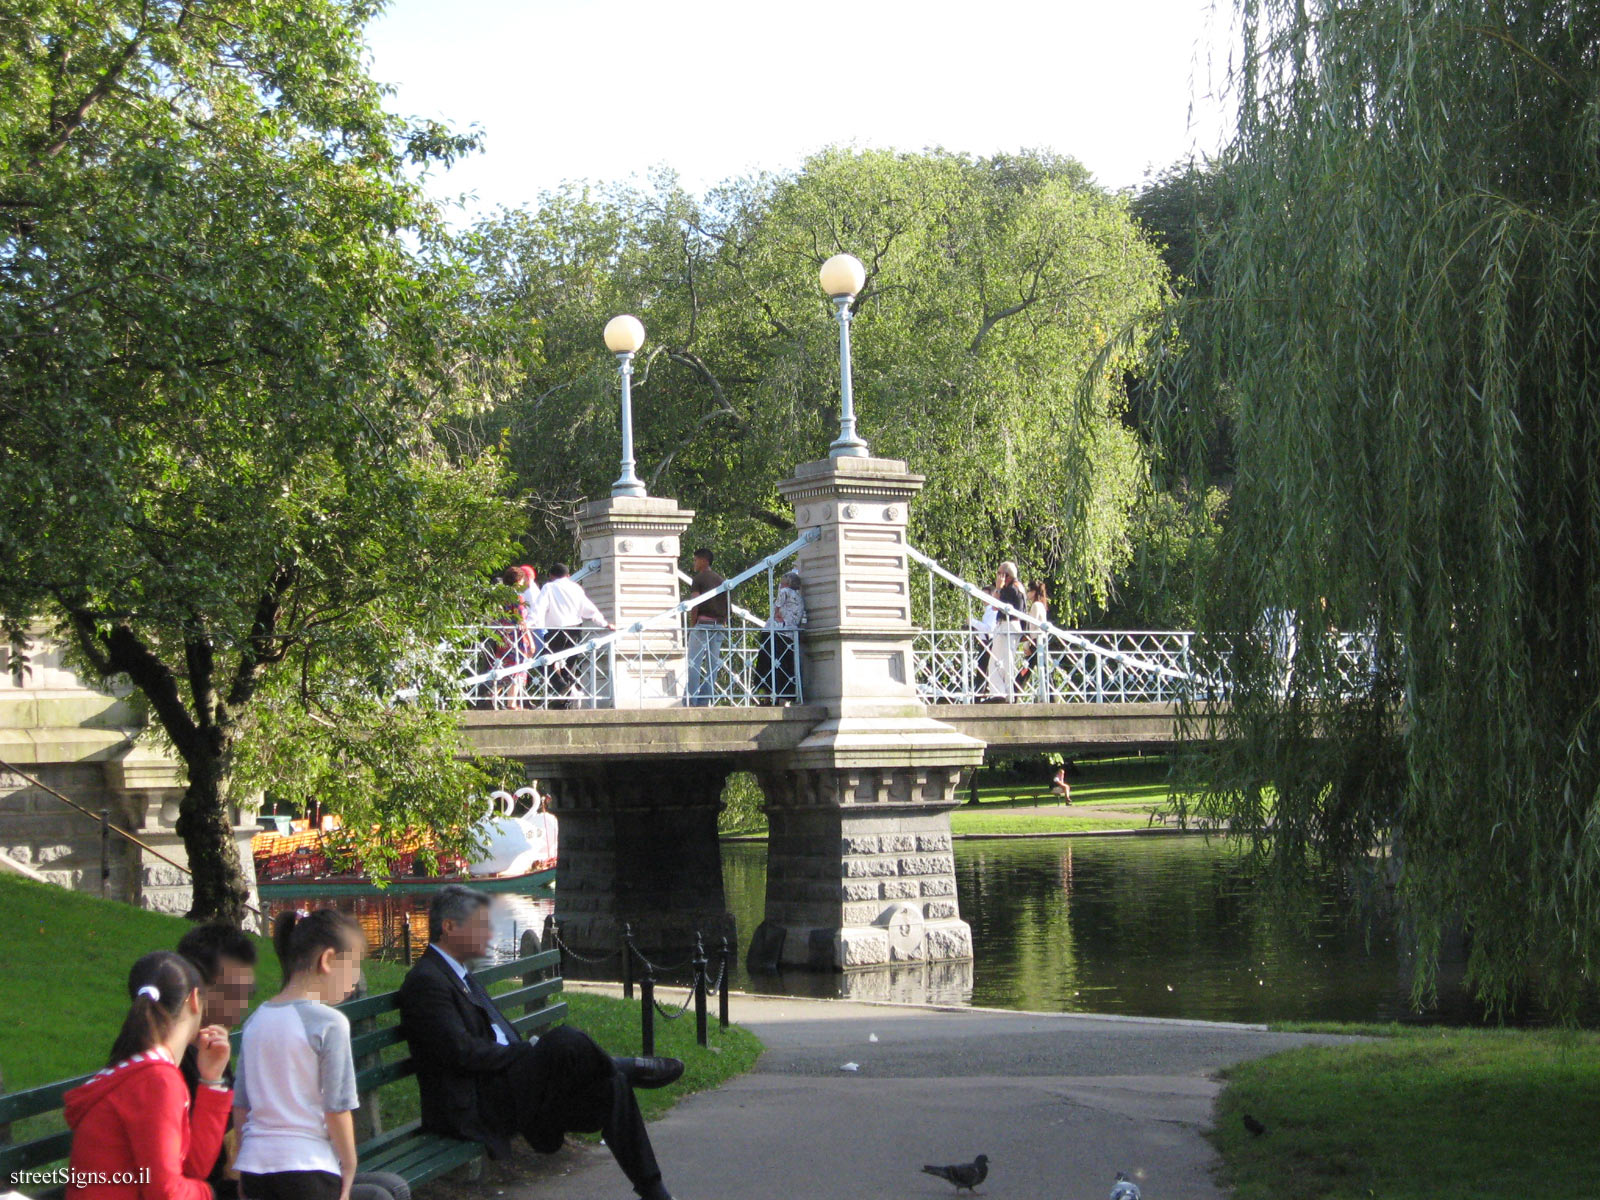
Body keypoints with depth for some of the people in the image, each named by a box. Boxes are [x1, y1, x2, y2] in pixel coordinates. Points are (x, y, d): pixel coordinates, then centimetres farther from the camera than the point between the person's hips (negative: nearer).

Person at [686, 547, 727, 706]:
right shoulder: (721, 580, 16)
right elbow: (727, 606, 14)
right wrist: (724, 623, 17)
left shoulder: (698, 579, -4)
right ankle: (705, 702, 2)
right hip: (719, 625, 6)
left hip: (702, 623, -6)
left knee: (694, 663, -5)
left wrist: (692, 625, -6)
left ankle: (691, 701, -12)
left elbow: (695, 604, -11)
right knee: (713, 665, 4)